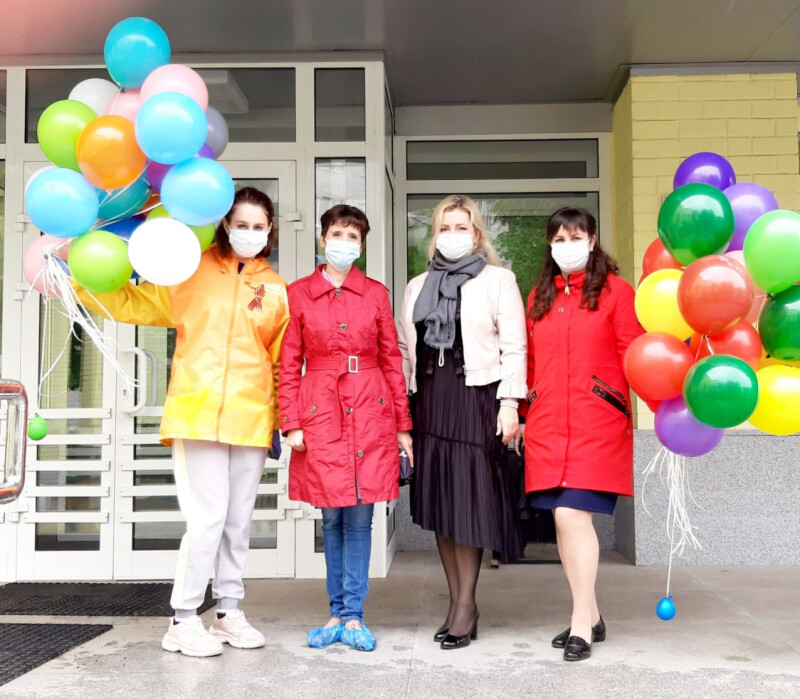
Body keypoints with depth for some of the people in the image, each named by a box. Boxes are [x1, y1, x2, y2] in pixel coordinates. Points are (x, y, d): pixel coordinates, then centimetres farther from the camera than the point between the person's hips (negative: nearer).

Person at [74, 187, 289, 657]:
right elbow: (128, 302, 6)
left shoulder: (275, 289, 10)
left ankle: (229, 613, 24)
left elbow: (282, 359, 13)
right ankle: (183, 621, 5)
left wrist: (281, 421, 10)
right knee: (208, 517, -9)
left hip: (251, 419, 3)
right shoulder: (192, 273, 3)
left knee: (239, 521, 10)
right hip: (198, 413, -3)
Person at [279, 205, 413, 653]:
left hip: (370, 414, 1)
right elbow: (289, 364, 4)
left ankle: (353, 617, 11)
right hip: (321, 414, 0)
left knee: (360, 517, 1)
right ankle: (339, 614, 18)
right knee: (332, 517, 5)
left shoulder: (376, 294, 7)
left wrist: (403, 425, 6)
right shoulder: (298, 293, 4)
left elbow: (392, 361, 8)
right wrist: (291, 423, -4)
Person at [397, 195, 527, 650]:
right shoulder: (418, 286, 17)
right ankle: (459, 603, 15)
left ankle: (465, 608, 6)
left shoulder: (498, 280, 3)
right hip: (430, 400, 5)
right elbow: (405, 349, 15)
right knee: (438, 503, 5)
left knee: (469, 503, -3)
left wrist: (509, 402, -12)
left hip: (476, 398, -5)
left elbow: (514, 347, -3)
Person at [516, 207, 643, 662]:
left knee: (572, 516, -12)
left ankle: (582, 624, 0)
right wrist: (525, 412, 15)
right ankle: (591, 616, 19)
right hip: (548, 425, 5)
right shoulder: (539, 296, 16)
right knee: (565, 520, 6)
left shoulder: (615, 290, 2)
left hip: (596, 424, -5)